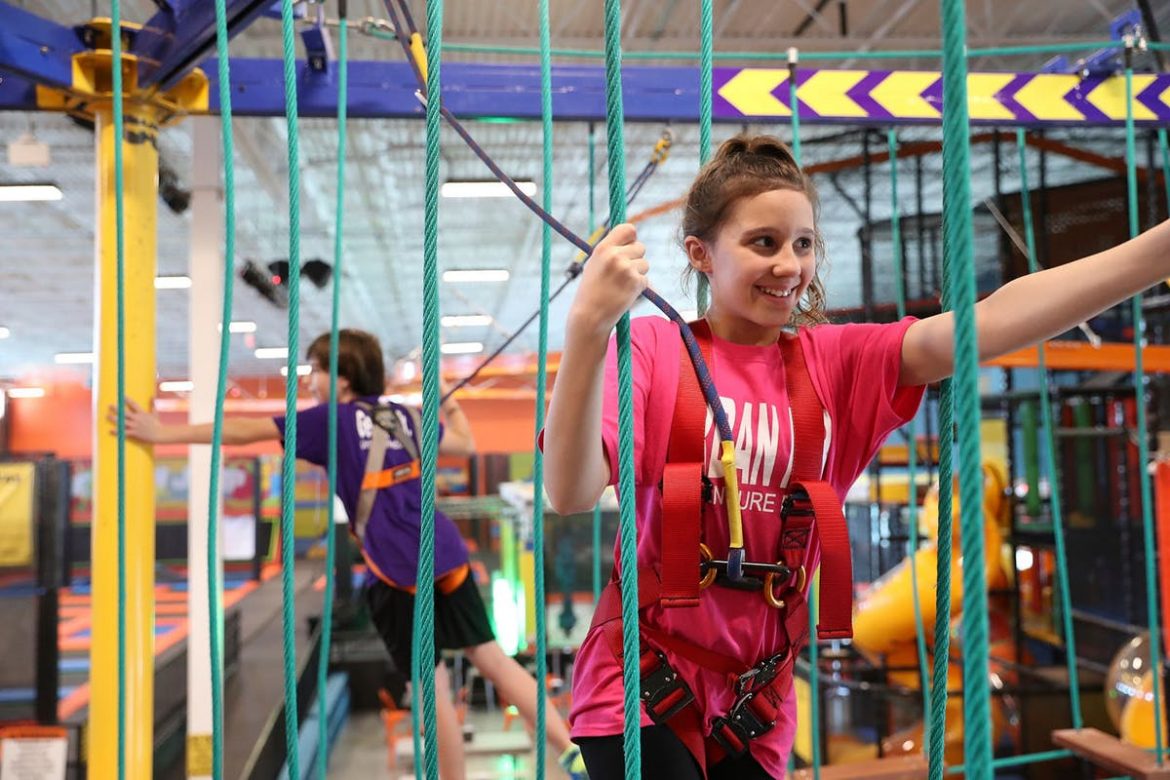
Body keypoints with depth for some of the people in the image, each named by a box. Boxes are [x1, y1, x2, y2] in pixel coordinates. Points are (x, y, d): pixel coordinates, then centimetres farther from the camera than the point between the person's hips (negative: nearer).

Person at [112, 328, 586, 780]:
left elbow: (246, 431, -5)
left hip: (398, 573, -6)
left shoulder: (331, 421, 0)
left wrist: (162, 433, -3)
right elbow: (465, 445, 29)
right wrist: (452, 410, 50)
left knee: (433, 686, 4)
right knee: (490, 655, 13)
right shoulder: (403, 416, 16)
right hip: (446, 554, 6)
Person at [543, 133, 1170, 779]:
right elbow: (571, 492, -24)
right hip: (646, 690, -3)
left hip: (758, 706, 4)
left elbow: (990, 323, -15)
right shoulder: (652, 349, -10)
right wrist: (587, 328, -38)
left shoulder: (837, 363, -1)